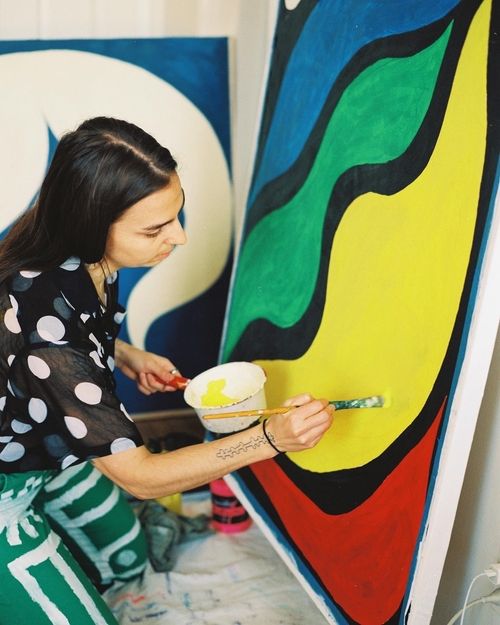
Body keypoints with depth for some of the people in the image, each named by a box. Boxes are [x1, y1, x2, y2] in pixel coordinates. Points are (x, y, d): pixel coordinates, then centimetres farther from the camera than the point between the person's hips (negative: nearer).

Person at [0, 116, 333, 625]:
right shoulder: (48, 323, -40)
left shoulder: (84, 254, -18)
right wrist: (271, 438, -36)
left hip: (49, 442, 8)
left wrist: (125, 355, -6)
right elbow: (139, 476, -31)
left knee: (125, 562, 23)